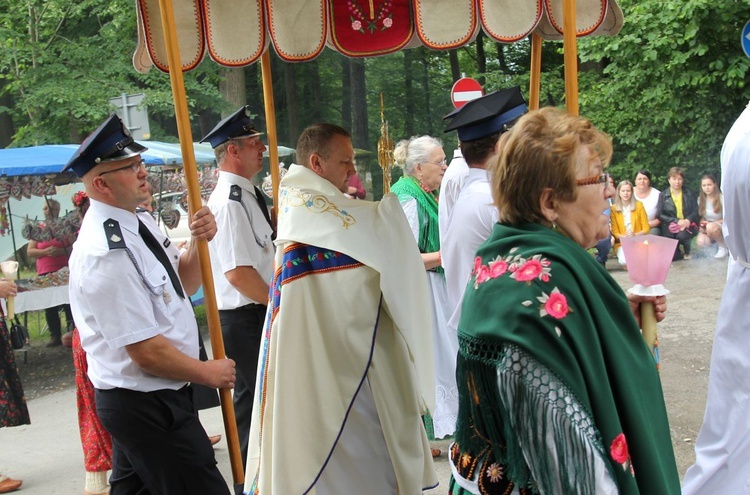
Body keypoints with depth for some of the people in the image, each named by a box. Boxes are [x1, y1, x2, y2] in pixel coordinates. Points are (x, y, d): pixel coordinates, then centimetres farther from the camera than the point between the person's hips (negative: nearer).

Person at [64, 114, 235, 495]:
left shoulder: (139, 222, 4)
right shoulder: (106, 254, -25)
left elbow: (182, 285, 15)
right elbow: (148, 352, -24)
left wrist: (199, 241, -4)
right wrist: (210, 373, -10)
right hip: (147, 403, -10)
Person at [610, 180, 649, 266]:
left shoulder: (639, 205, 2)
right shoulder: (613, 208, -1)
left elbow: (646, 228, 3)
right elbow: (615, 232, -1)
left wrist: (635, 235, -17)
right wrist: (625, 236, -22)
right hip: (622, 243, -1)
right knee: (625, 260, -32)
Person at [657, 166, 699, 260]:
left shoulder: (689, 194, 9)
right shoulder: (663, 195, 4)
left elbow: (695, 211, 4)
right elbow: (660, 215, -4)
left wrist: (688, 220, -17)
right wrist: (677, 221, -16)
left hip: (688, 225, 1)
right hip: (670, 229, -1)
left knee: (681, 235, -36)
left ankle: (687, 251, -2)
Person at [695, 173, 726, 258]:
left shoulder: (722, 198, -16)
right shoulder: (701, 199, 0)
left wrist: (713, 223, -24)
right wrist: (702, 225, -12)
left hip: (722, 226, -4)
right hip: (707, 226, 4)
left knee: (711, 227, -39)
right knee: (701, 242, -28)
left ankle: (723, 246, -11)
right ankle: (715, 239, 9)